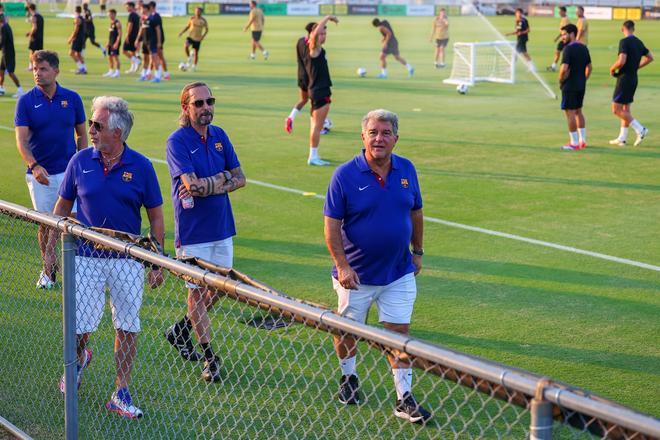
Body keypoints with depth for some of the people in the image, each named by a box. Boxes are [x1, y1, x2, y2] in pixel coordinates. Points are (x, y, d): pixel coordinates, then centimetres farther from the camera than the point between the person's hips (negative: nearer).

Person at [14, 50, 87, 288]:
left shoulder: (72, 98, 3)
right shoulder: (26, 101, -2)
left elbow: (82, 135, 11)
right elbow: (21, 139, -9)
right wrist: (34, 166, -25)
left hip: (68, 171, 0)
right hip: (40, 173, 0)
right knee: (45, 223, 7)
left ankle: (50, 265, -2)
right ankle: (48, 270, 22)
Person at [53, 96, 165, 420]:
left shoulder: (141, 166, -4)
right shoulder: (80, 162, -1)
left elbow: (155, 215, 2)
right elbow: (62, 206, 10)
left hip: (128, 260, 0)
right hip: (85, 257, 0)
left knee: (127, 327, 3)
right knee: (81, 326, 0)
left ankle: (121, 394, 16)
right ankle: (79, 358, 35)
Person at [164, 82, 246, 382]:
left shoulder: (219, 136, 6)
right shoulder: (177, 141, -12)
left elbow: (240, 179, 2)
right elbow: (193, 185, -22)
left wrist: (206, 186, -14)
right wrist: (223, 177, -8)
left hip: (222, 227, 6)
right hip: (192, 231, -6)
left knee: (217, 290, 12)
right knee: (197, 291, 3)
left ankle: (180, 332, 35)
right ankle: (210, 358, 12)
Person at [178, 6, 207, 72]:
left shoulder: (203, 20, -4)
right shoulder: (192, 18, -1)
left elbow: (206, 29, 6)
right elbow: (187, 26, 10)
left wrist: (203, 36, -10)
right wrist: (182, 32, -3)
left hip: (198, 39, 0)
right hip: (190, 37, 0)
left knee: (196, 53, 3)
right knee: (185, 46, -27)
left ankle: (194, 66, 21)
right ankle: (189, 59, -5)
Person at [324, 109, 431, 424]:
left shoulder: (407, 170, -1)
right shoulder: (345, 175, -13)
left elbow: (415, 212, 12)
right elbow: (332, 224, -12)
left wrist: (417, 252, 14)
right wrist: (342, 266, -18)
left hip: (399, 273, 2)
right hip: (356, 274, -2)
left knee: (399, 332, 1)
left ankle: (404, 398, 7)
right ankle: (349, 378, 39)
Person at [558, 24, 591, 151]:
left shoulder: (568, 49, -16)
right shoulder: (584, 48, 8)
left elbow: (564, 68, -25)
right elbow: (589, 67, 13)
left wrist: (560, 80, -9)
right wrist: (583, 80, 18)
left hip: (570, 86, -8)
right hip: (581, 86, 8)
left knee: (570, 112, -1)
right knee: (578, 111, 18)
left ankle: (574, 143, 1)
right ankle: (582, 140, 21)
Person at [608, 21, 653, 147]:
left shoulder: (624, 42, -15)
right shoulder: (638, 42, 9)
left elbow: (621, 61, -26)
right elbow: (650, 57, 21)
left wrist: (612, 69, -8)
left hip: (624, 79, -8)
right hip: (633, 79, 8)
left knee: (616, 109, -5)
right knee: (626, 109, 13)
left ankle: (640, 129, -10)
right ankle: (622, 138, 17)